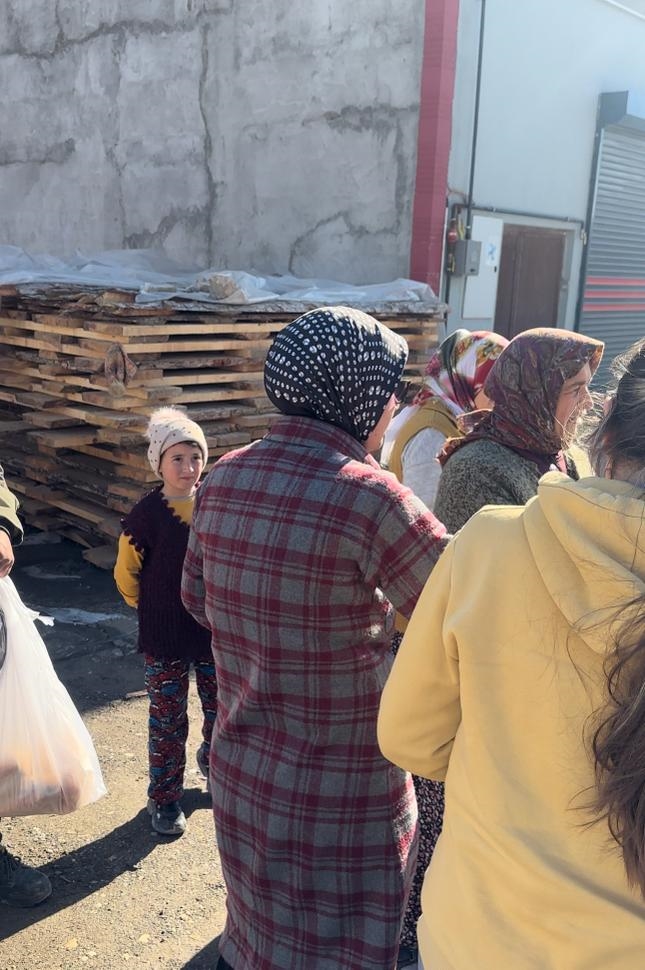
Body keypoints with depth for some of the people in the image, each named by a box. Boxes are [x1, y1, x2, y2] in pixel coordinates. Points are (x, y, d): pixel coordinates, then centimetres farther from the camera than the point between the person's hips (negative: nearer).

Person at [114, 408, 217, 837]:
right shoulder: (146, 515, -15)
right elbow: (127, 576, -1)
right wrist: (156, 611, 7)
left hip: (215, 632, 3)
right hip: (165, 640, -3)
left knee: (222, 707, 17)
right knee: (168, 721, 8)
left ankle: (215, 761, 45)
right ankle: (164, 797, 27)